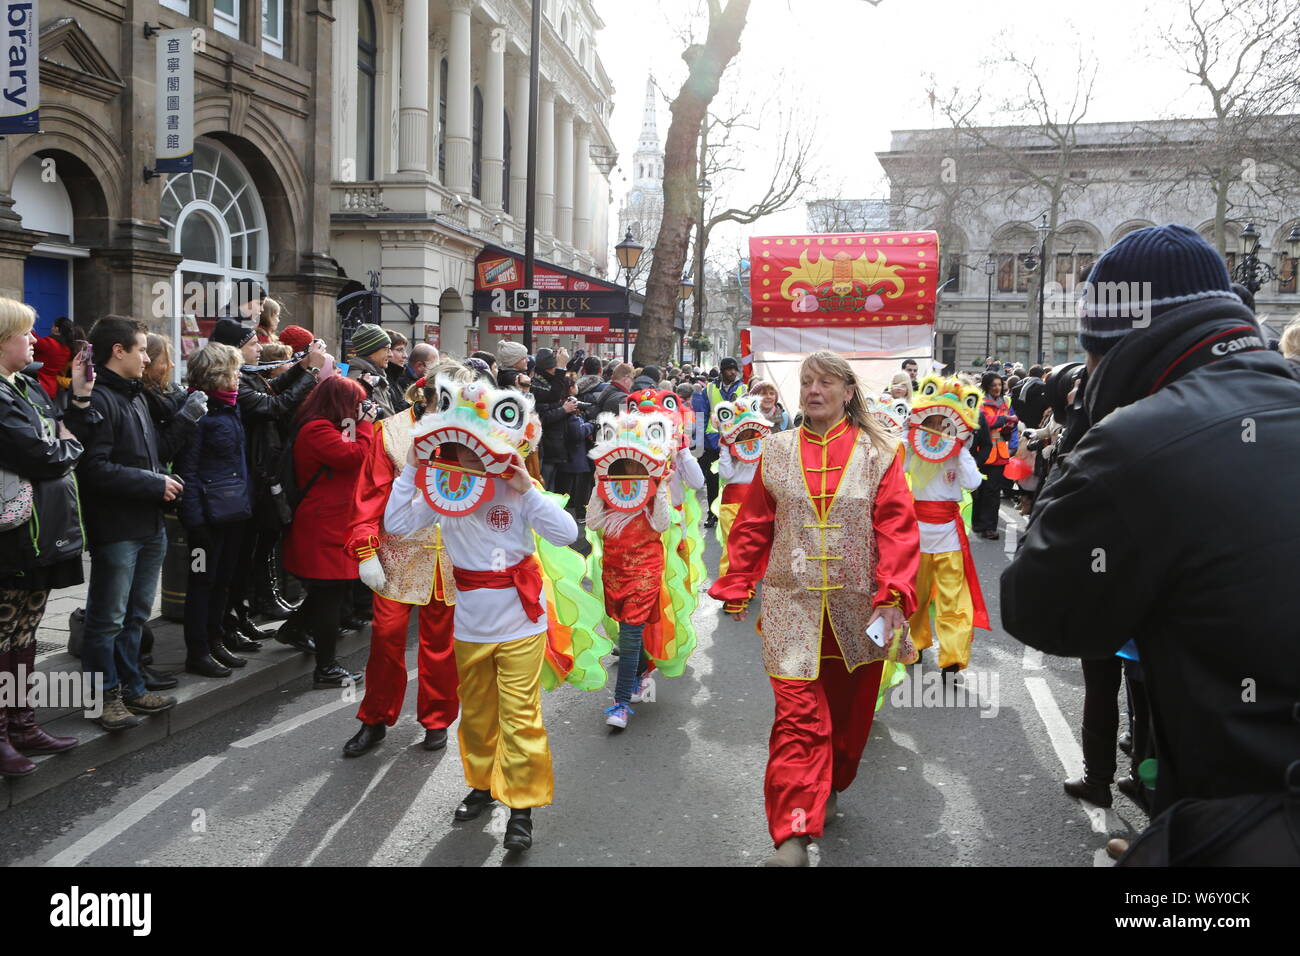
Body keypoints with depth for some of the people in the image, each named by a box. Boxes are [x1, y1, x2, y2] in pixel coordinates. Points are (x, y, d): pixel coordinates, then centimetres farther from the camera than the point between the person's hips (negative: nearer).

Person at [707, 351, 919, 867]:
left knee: (847, 707, 16)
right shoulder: (777, 451, 6)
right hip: (793, 603, -1)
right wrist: (736, 587, 8)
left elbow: (897, 528, -5)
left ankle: (829, 787, 41)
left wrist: (893, 593, -15)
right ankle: (793, 834, -6)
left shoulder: (878, 452, 1)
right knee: (798, 713, -8)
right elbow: (753, 525, 8)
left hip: (858, 607, 1)